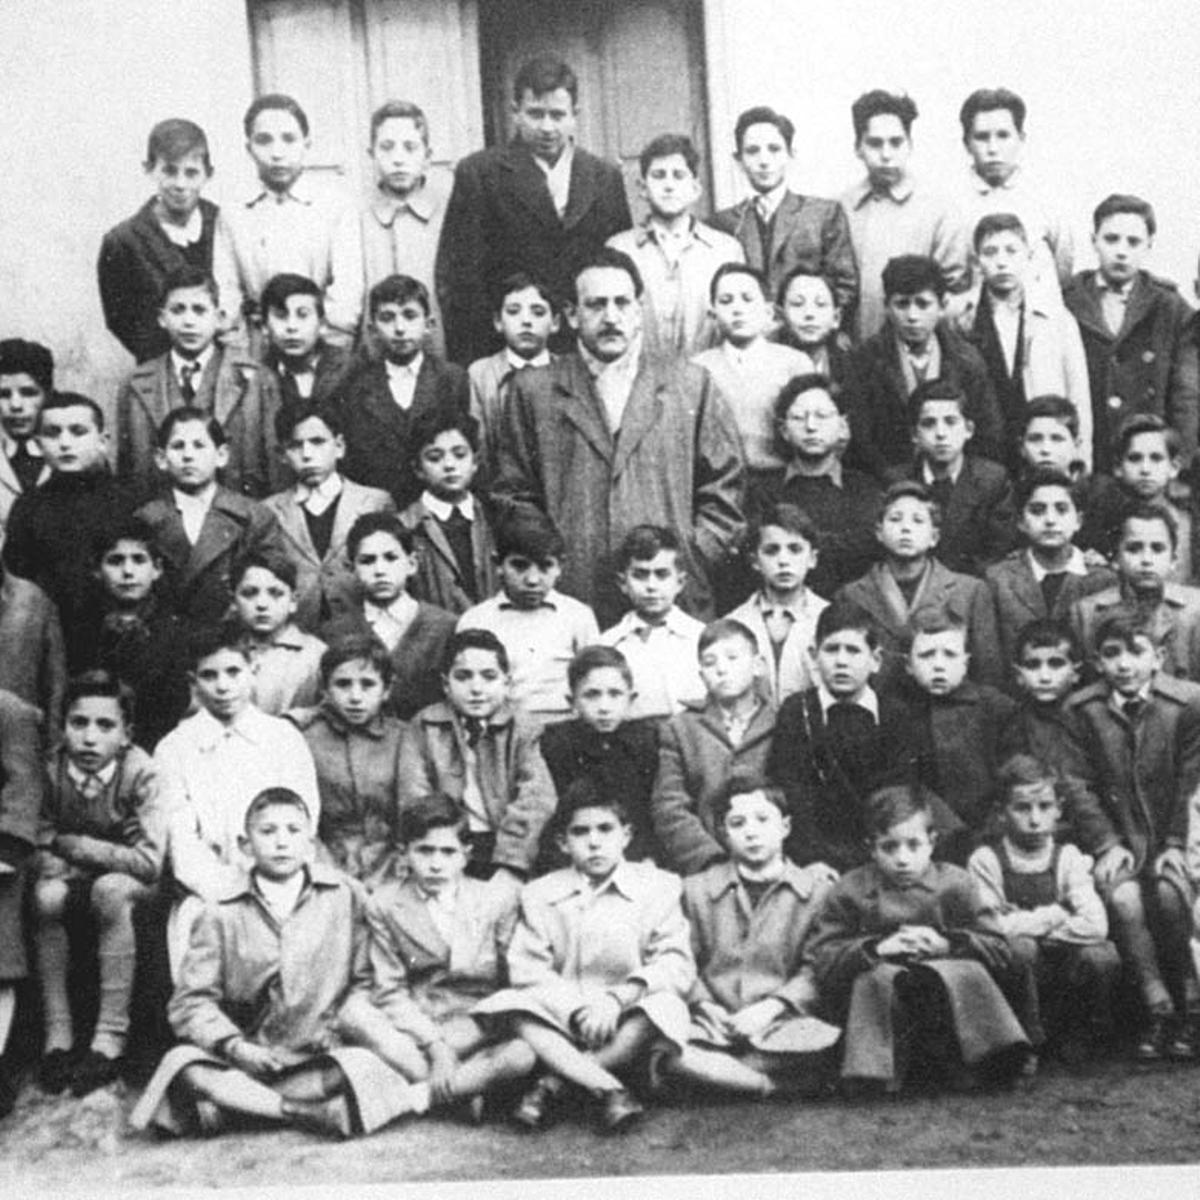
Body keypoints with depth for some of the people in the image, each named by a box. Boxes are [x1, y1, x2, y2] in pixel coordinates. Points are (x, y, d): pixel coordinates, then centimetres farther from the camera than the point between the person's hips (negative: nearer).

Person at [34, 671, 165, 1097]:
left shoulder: (140, 772, -22)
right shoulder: (50, 769, -14)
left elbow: (150, 861, -25)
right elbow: (41, 850, -8)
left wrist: (73, 845, -21)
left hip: (129, 882, -2)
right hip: (73, 878, 3)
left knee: (110, 890, -34)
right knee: (45, 896, -29)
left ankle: (110, 1038, -26)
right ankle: (57, 1036, -18)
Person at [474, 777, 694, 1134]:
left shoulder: (658, 887, 3)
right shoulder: (539, 895, 7)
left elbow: (676, 964, -6)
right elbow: (528, 970, -4)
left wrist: (619, 997, -22)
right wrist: (578, 1011, -19)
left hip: (625, 1024, -1)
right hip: (562, 1017, 1)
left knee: (661, 1006, -33)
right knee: (509, 1008, -26)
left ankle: (553, 1082, -24)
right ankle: (608, 1089, -34)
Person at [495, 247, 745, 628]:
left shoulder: (690, 386, 10)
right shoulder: (534, 390, 9)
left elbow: (722, 492, 10)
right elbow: (514, 494, 10)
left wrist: (690, 560, 0)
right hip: (568, 601, 0)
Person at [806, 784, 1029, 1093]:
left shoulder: (955, 884, 6)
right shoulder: (850, 891, 5)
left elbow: (1001, 952, 1)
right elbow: (820, 959, -4)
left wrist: (948, 943, -15)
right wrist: (876, 948, -18)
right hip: (876, 999, 0)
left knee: (967, 972, -29)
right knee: (878, 977, -32)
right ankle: (873, 1073, -29)